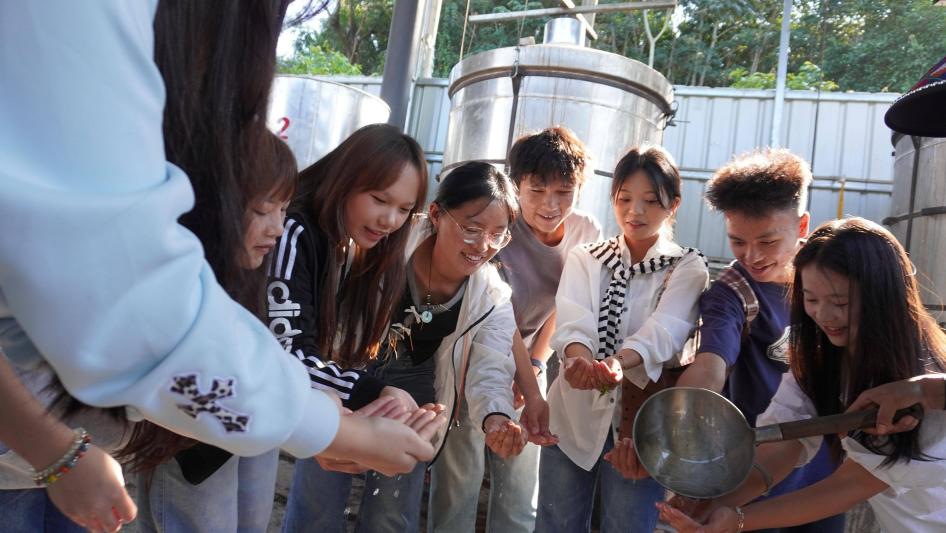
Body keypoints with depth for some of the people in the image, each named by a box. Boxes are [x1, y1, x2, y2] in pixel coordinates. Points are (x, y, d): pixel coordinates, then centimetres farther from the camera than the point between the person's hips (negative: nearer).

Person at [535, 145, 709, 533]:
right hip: (574, 412, 2)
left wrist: (618, 362, -39)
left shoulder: (687, 267, 0)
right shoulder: (584, 258, 6)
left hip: (642, 420, -2)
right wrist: (579, 358, -35)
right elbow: (573, 319, -12)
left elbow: (664, 330, -18)